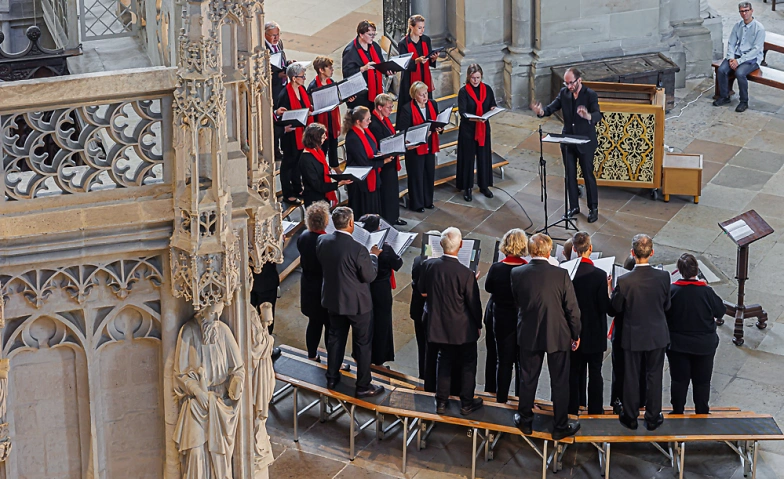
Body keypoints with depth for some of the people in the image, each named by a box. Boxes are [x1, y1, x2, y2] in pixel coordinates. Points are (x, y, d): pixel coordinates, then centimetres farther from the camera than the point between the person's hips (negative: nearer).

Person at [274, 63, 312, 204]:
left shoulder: (302, 89, 3)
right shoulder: (284, 94, -21)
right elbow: (279, 115, -18)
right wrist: (285, 127, -31)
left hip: (301, 132, 8)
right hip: (291, 133, -8)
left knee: (298, 160, 20)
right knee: (288, 162, 5)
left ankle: (297, 189, 34)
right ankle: (287, 194, 14)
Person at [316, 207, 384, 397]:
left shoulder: (322, 241, -11)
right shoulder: (358, 249, -28)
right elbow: (370, 276, -17)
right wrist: (374, 256, -2)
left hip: (333, 300, 6)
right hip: (357, 303, -6)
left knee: (335, 338, 23)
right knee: (362, 344, 9)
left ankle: (332, 378, 35)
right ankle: (363, 386, 18)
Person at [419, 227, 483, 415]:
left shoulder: (429, 265, -12)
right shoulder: (465, 274, -24)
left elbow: (423, 291, 4)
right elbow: (474, 303, -13)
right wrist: (478, 324, 3)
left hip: (439, 325, 4)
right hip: (462, 328, -4)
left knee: (444, 361, 19)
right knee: (468, 364, 14)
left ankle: (441, 401, 23)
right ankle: (467, 403, 21)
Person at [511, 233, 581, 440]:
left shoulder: (517, 274, -12)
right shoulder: (561, 275, -17)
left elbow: (516, 302, 2)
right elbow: (572, 308, -10)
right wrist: (575, 334, 3)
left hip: (528, 335, 2)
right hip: (557, 335, -2)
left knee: (528, 379, 17)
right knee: (559, 382, 10)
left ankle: (525, 421, 29)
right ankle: (560, 427, 18)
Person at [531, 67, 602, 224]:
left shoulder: (590, 95, -15)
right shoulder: (564, 93, 0)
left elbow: (598, 115, -27)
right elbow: (552, 108, -6)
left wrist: (588, 116, -51)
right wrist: (541, 111, -29)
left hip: (585, 143, -5)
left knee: (588, 175, 3)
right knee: (570, 175, 12)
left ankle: (593, 208, 15)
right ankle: (573, 206, 25)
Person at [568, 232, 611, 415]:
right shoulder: (599, 275, -18)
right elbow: (605, 307, -16)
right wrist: (608, 288, -3)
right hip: (594, 332, -2)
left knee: (574, 370, 14)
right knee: (595, 371, 8)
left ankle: (572, 408, 21)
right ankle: (595, 409, 13)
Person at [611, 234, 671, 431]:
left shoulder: (624, 281, -22)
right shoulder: (663, 277, -16)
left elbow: (617, 308, -8)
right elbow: (667, 305, -3)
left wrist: (613, 291, 8)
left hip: (633, 336, -1)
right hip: (657, 335, 1)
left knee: (631, 377, 14)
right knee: (654, 376, 15)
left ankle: (630, 417, 26)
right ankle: (653, 418, 24)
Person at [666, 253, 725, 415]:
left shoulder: (672, 291, -15)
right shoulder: (706, 291, -17)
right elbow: (721, 311, -3)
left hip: (678, 346, 0)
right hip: (704, 345, 0)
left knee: (679, 379, 11)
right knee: (702, 380, 13)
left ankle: (677, 411, 16)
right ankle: (702, 412, 21)